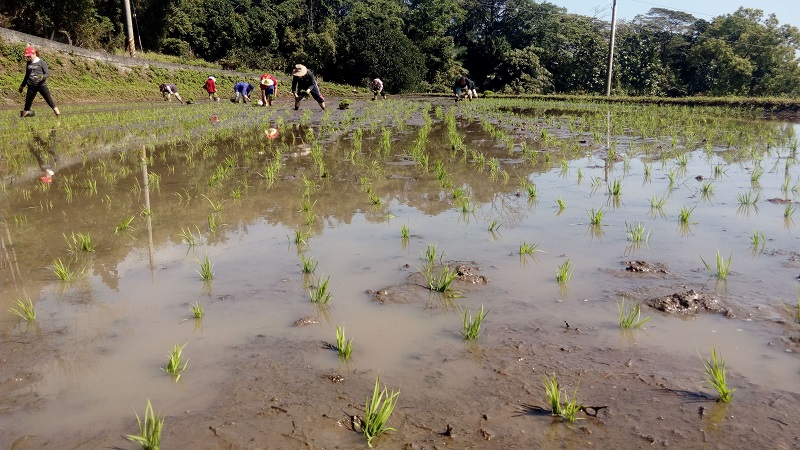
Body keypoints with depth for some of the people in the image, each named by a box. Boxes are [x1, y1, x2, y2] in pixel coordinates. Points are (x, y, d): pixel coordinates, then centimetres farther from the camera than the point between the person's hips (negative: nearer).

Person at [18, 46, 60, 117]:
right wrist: (22, 86, 25)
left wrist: (42, 77, -29)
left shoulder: (41, 62, -4)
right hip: (31, 86, 5)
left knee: (49, 100, -10)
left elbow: (47, 73, -7)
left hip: (42, 85, -5)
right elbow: (27, 76, 21)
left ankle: (57, 113, -10)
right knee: (28, 101, 8)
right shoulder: (29, 63, 10)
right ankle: (24, 114, 19)